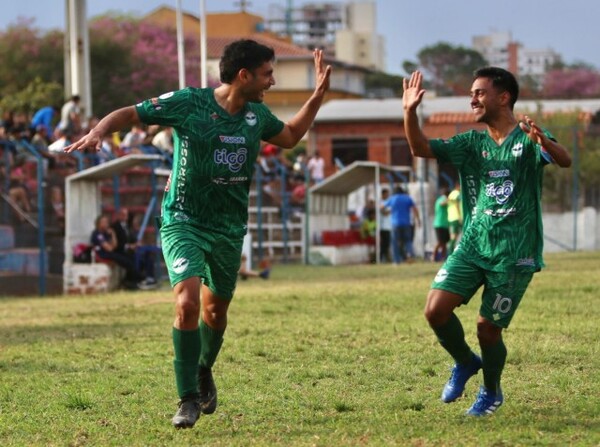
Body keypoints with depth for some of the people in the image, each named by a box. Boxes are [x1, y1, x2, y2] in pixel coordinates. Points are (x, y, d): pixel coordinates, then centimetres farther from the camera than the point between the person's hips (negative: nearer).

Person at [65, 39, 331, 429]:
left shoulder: (257, 115, 2)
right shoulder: (188, 103, -14)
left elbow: (289, 136, 23)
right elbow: (129, 114, -8)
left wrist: (318, 96, 13)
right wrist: (98, 132, -27)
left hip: (229, 228, 5)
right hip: (184, 221, -5)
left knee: (216, 309, 15)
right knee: (187, 302, -22)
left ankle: (204, 371, 46)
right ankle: (189, 399, -11)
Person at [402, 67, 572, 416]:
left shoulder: (528, 139, -4)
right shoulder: (472, 143, 10)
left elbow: (565, 161, -23)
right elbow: (421, 148, 5)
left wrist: (543, 141, -45)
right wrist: (410, 112, -12)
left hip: (514, 253, -4)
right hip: (472, 245, 5)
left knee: (488, 327, -1)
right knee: (436, 309, -11)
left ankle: (492, 392, 27)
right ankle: (466, 362, 18)